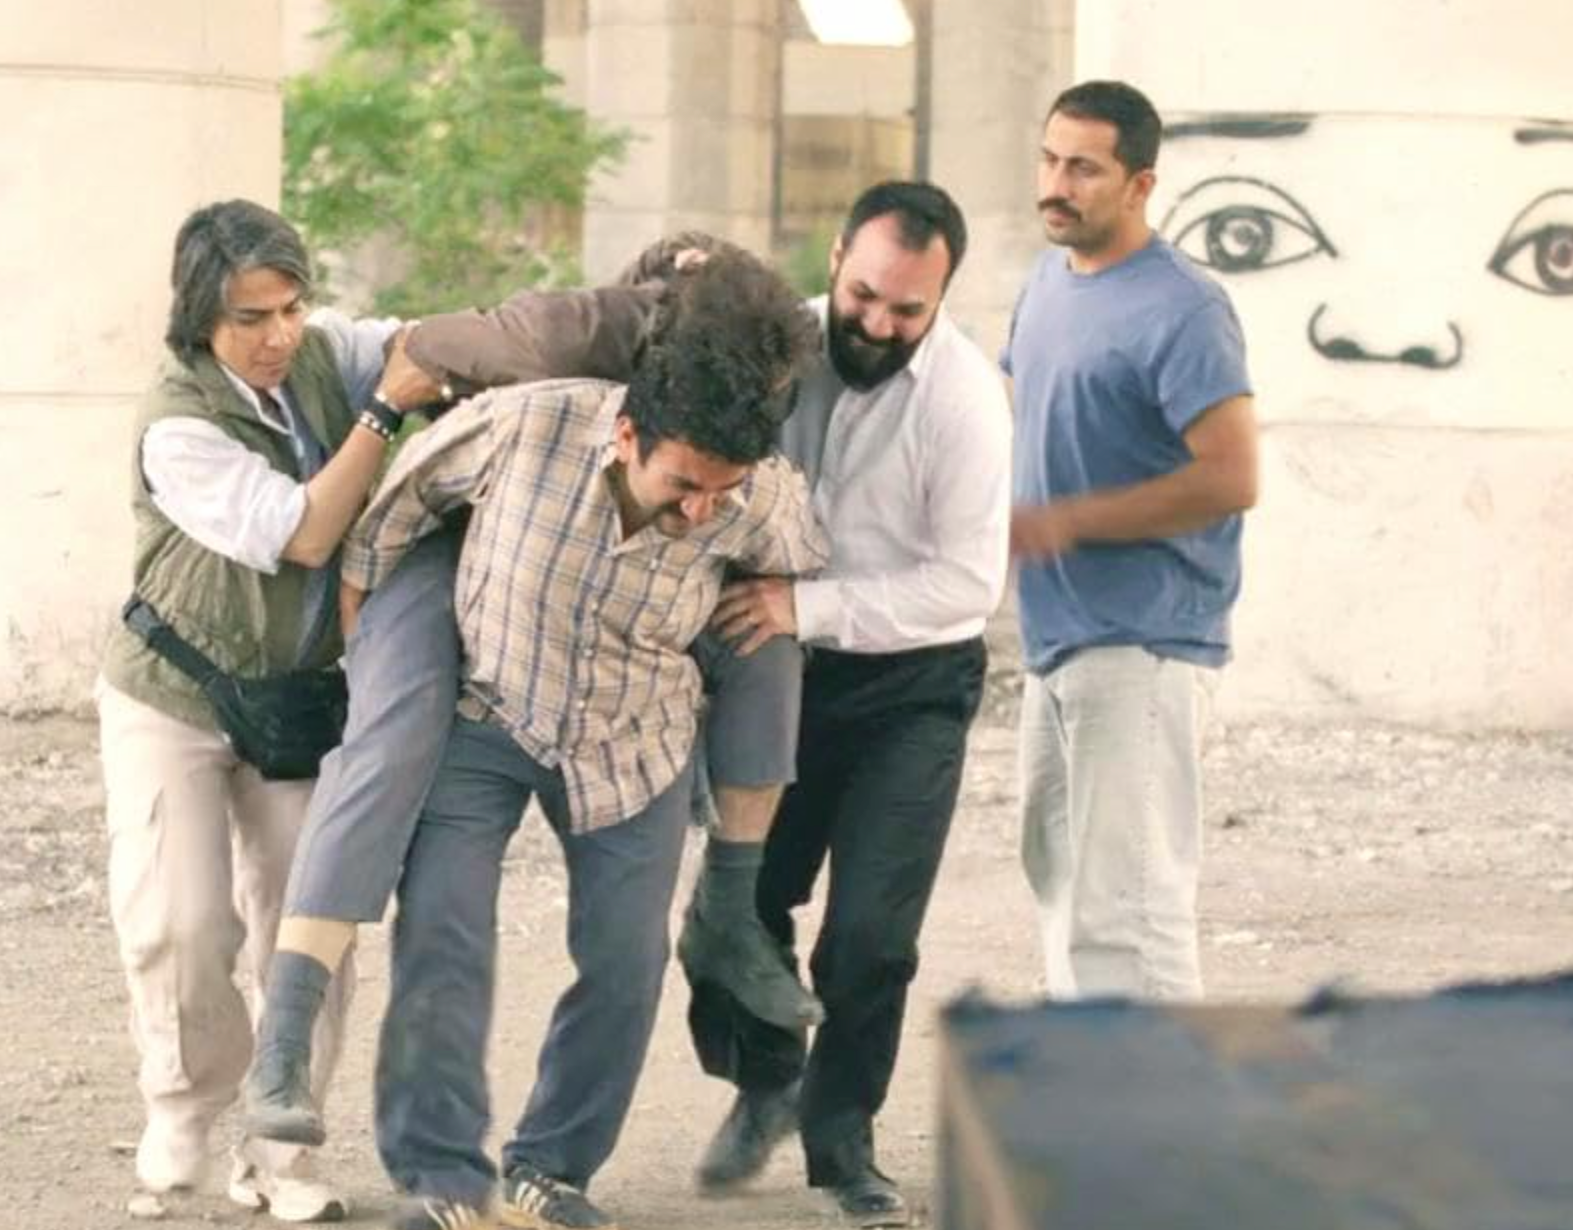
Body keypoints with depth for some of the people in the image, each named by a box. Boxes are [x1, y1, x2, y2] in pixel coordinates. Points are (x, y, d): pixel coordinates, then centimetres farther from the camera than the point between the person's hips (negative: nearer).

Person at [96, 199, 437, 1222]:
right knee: (181, 926, -13)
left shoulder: (323, 356, -7)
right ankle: (184, 1113, 13)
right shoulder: (179, 428, -24)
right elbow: (302, 534, -27)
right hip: (172, 706, -4)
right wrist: (385, 411, -30)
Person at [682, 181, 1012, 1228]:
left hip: (913, 684, -4)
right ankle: (765, 1082, 33)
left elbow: (969, 582, -21)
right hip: (787, 672, 4)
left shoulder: (963, 396, -18)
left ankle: (842, 1140, 11)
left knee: (870, 933, -9)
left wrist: (808, 607, -28)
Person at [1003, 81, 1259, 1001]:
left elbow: (1230, 478, -23)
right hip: (1060, 639, 10)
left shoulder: (1180, 313, -16)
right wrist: (1006, 522, 9)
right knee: (1060, 877, 19)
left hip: (1140, 648, -10)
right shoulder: (1049, 281, 11)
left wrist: (1063, 522, -20)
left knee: (1122, 907, -13)